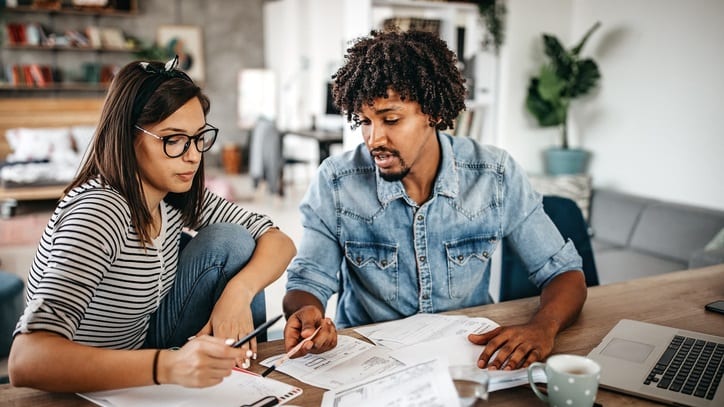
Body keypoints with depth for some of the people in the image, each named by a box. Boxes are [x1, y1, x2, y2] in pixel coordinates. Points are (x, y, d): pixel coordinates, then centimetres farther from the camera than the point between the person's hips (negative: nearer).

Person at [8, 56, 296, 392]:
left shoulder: (179, 197, -7)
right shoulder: (101, 213, -29)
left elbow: (279, 242, -4)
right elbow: (26, 361, -40)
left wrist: (238, 291, -25)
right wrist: (166, 365, -53)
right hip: (85, 390, -7)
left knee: (228, 240, -9)